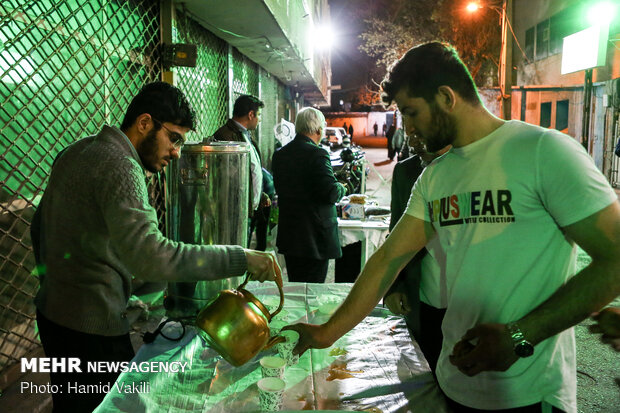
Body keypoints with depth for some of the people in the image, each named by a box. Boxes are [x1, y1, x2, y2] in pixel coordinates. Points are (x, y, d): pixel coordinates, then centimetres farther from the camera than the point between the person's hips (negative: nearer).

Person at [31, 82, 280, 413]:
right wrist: (240, 259, -36)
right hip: (91, 326, -10)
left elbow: (39, 225, 18)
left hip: (52, 311, 10)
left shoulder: (76, 151, 8)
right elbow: (149, 256, -38)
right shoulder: (120, 166, -23)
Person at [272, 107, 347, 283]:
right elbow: (331, 194, -20)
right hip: (315, 236, -7)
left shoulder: (279, 154, 5)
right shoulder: (318, 154, -16)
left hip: (288, 235, 7)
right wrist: (341, 188, 2)